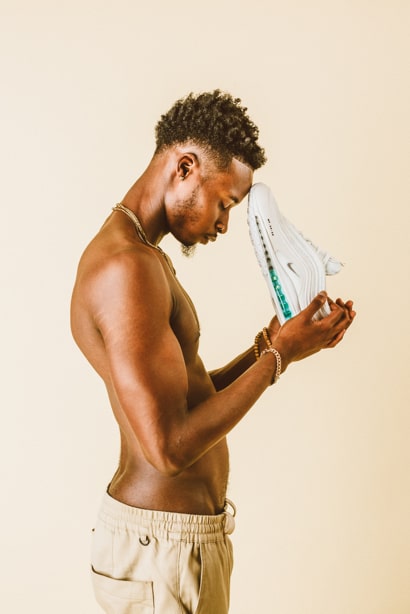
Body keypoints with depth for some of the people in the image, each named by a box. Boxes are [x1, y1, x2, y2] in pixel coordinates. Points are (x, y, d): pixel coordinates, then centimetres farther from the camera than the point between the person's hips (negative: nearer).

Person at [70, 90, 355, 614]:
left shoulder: (137, 254, 11)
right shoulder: (127, 266, -22)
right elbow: (170, 446, -26)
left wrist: (267, 345, 1)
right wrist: (278, 356, -17)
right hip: (163, 548, -10)